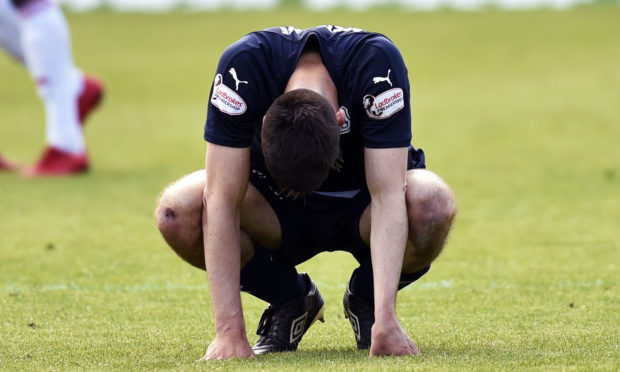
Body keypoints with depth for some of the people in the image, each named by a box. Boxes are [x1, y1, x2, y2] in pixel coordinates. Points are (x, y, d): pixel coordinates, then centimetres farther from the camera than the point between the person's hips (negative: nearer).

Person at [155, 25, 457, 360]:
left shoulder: (377, 63, -34)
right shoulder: (241, 66, -33)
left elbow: (388, 196, -36)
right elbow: (222, 200, -31)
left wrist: (385, 320, -45)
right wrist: (230, 330, -36)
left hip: (360, 205, -1)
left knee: (433, 204, -35)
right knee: (177, 211, -29)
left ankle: (366, 301, -2)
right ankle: (289, 300, -1)